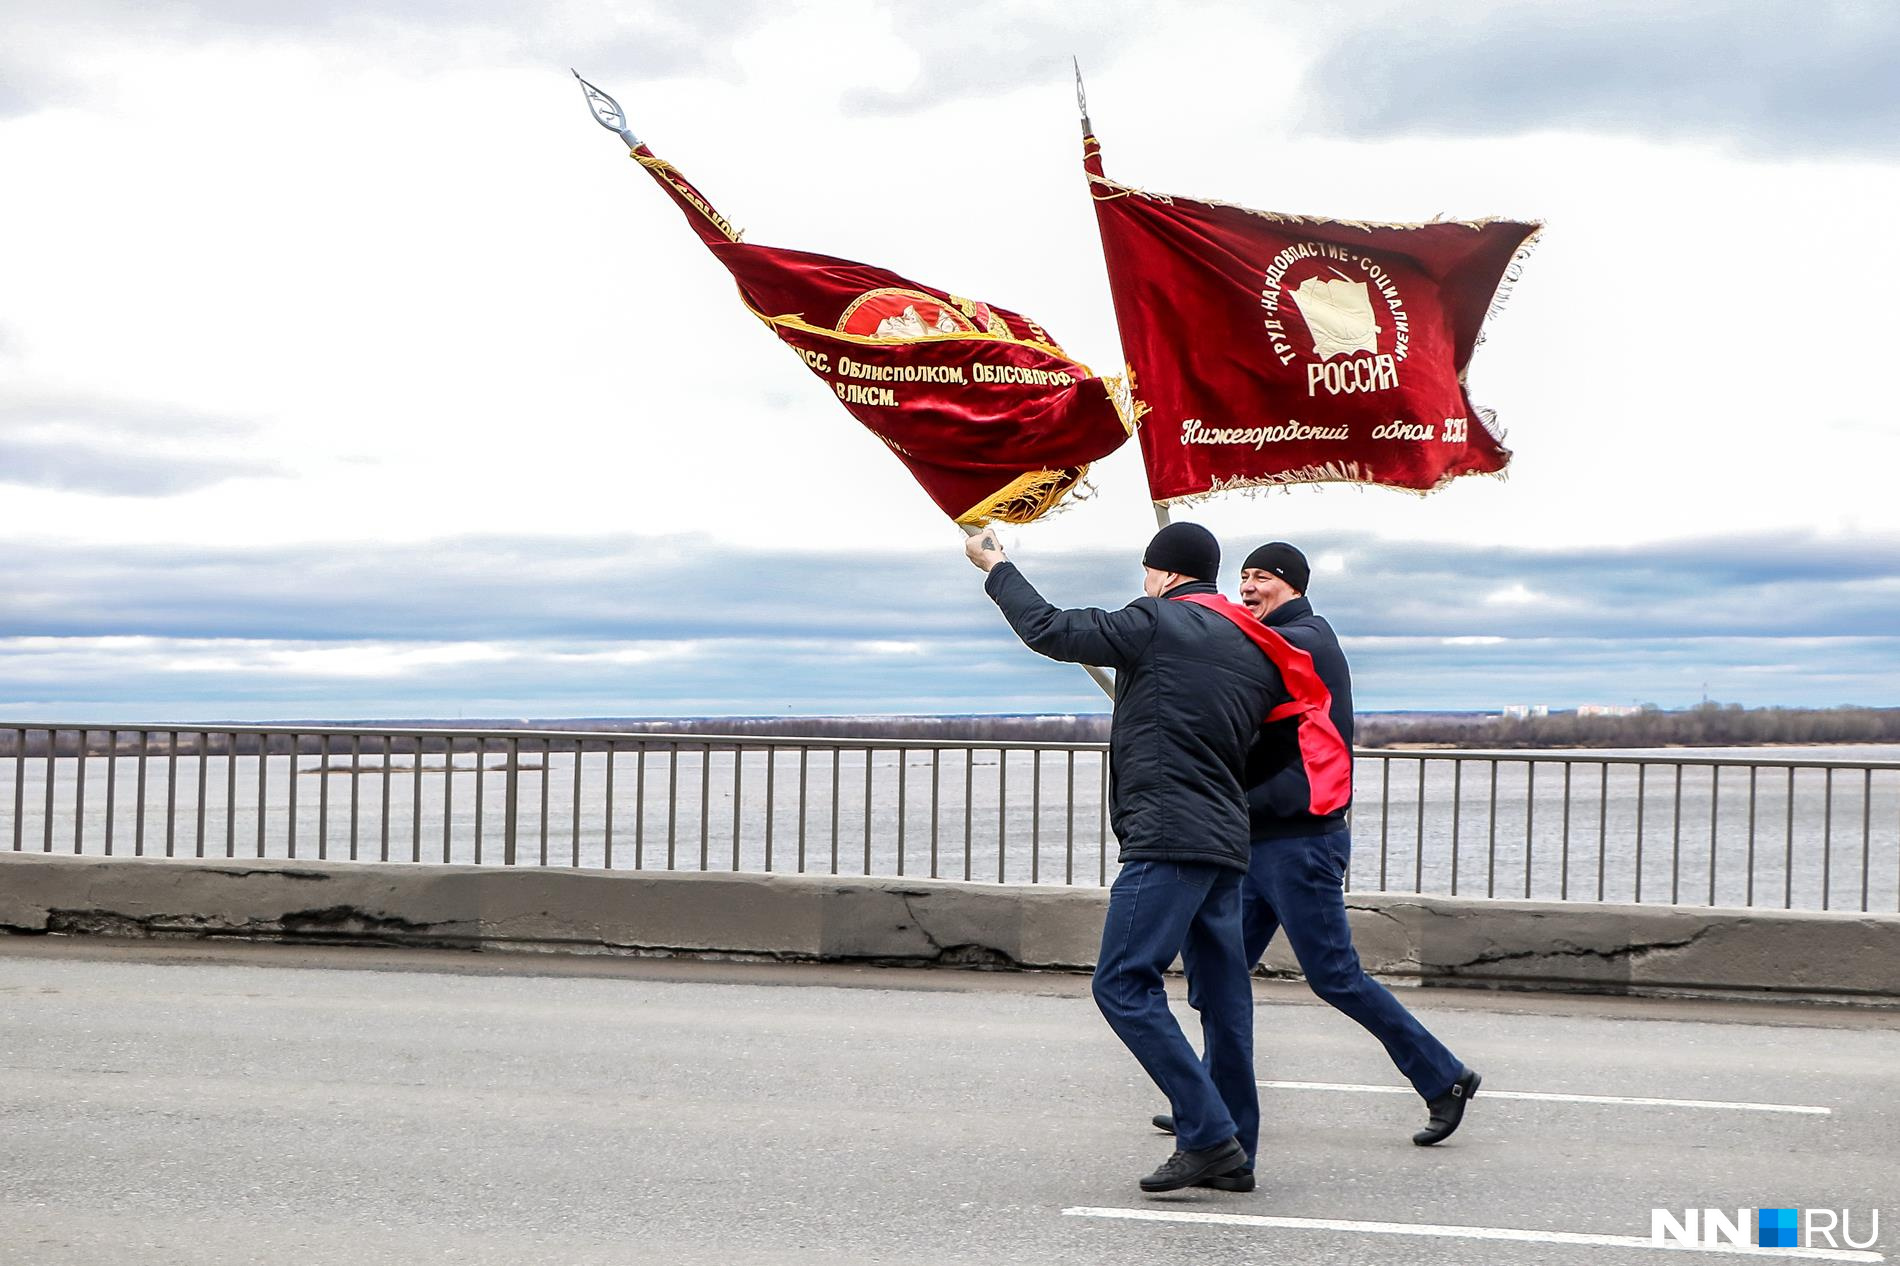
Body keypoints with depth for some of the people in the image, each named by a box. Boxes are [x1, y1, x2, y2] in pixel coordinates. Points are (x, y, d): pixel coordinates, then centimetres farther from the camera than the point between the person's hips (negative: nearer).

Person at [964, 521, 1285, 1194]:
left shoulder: (1157, 623, -3)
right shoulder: (1256, 650, 19)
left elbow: (1050, 629, 0)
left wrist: (996, 569, 15)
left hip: (1167, 838, -8)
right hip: (1227, 841, 9)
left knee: (1124, 984, -8)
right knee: (1222, 994, 9)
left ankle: (1209, 1136, -14)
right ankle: (1233, 1154, 11)